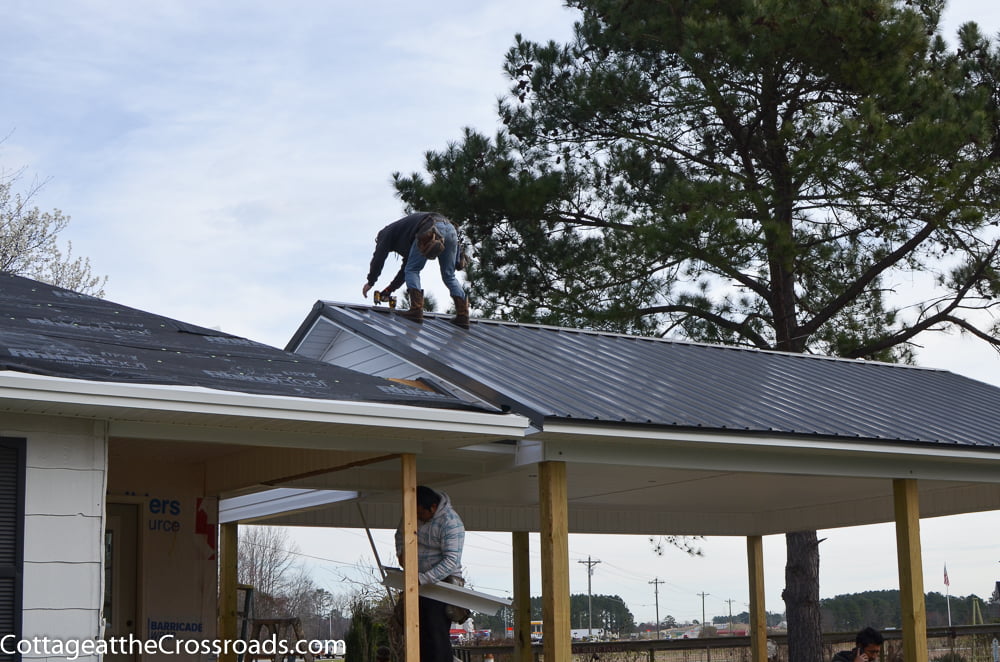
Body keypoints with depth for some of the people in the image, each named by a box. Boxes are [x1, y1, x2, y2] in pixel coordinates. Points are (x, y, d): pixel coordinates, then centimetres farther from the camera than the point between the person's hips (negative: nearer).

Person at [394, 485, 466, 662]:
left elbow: (452, 561, -26)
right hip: (419, 580, 8)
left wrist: (422, 578, -32)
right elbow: (401, 533, 20)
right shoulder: (413, 513, 1)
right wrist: (401, 552, -1)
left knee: (437, 637, -16)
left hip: (442, 581, -8)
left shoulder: (451, 523, -21)